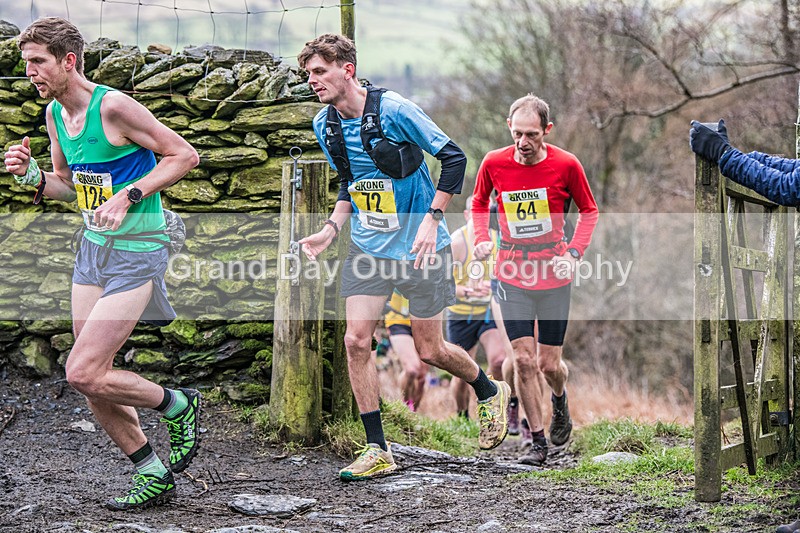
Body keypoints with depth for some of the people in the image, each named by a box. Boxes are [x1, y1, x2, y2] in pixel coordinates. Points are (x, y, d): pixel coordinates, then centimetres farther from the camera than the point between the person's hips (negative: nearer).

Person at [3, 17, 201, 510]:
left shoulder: (113, 107, -18)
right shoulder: (55, 113, 7)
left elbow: (185, 155, -15)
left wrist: (128, 196, -21)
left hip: (137, 253, -8)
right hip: (93, 247, 8)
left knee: (83, 373, -14)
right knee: (93, 381, 6)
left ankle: (179, 406, 10)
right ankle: (155, 476, 19)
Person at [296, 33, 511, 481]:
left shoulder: (394, 110, -17)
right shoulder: (325, 126, 3)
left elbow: (454, 157, -12)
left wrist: (431, 219, -18)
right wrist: (331, 230, 4)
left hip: (418, 247, -5)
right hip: (368, 249, 5)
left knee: (430, 350, 2)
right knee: (357, 341, -8)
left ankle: (490, 393, 33)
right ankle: (378, 451, -1)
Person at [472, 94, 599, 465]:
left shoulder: (566, 165, -10)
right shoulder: (494, 163, -6)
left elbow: (589, 211, 4)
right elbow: (479, 202, 14)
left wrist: (573, 253, -9)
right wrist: (482, 239, -2)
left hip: (553, 276, -1)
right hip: (511, 275, 1)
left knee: (549, 364, 2)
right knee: (523, 360, -6)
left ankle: (560, 399, 39)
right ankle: (538, 441, 8)